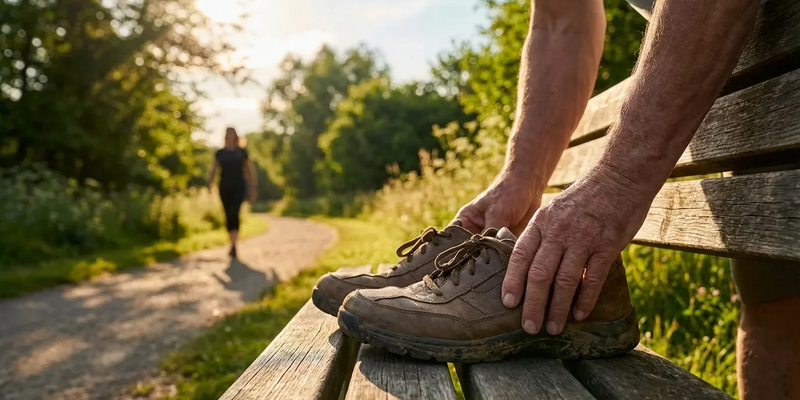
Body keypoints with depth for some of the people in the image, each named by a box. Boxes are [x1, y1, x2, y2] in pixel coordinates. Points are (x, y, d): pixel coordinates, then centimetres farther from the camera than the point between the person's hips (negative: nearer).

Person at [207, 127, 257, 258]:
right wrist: (209, 184, -10)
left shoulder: (242, 152, 6)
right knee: (228, 216, 7)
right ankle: (233, 245, 20)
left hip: (239, 188, -2)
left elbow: (249, 171, 8)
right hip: (224, 188, 3)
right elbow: (213, 170, 6)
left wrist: (253, 188, 5)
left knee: (234, 214, -19)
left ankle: (233, 246, -22)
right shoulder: (220, 153, 9)